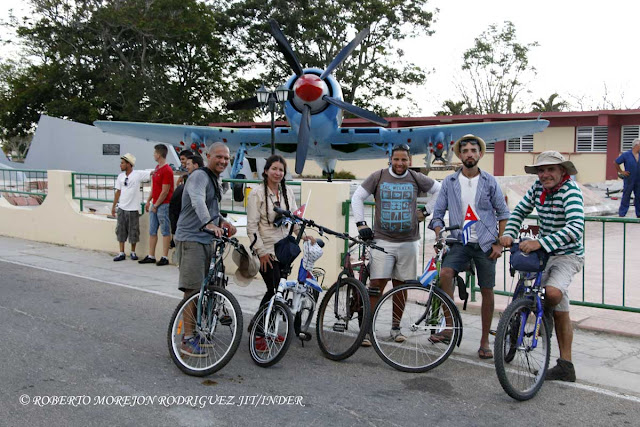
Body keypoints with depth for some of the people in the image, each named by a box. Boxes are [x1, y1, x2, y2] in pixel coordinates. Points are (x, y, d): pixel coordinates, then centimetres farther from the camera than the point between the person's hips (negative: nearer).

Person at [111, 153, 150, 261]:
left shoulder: (138, 174, -8)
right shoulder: (120, 176, 8)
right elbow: (118, 192, 13)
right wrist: (113, 206, 14)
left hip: (133, 209, -4)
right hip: (121, 208, 4)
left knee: (133, 231, 4)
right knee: (120, 231, 6)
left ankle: (133, 252, 19)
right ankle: (121, 253, 13)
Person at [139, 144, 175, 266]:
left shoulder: (167, 170, -15)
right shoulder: (157, 168, 14)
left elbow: (165, 191, -17)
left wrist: (156, 205, -13)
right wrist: (149, 201, 16)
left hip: (163, 205, -9)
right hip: (155, 205, 9)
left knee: (165, 231, -2)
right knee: (152, 231, 11)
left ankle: (165, 257, 2)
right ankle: (151, 256, 18)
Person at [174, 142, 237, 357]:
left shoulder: (214, 179, 18)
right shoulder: (200, 176, -13)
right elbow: (198, 202, -32)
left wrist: (222, 222, 11)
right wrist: (210, 224, -47)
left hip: (207, 240, 10)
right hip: (191, 240, -10)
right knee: (193, 289, -10)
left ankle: (196, 329, 29)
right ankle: (188, 339, -6)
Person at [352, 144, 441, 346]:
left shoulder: (417, 179, 7)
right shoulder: (378, 177, 3)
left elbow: (440, 190, 18)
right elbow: (357, 197, 5)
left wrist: (425, 211, 10)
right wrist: (361, 223, -4)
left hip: (408, 242, 2)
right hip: (382, 241, -2)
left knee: (401, 286, 8)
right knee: (377, 285, -8)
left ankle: (396, 327, 21)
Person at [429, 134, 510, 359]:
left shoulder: (489, 181, 3)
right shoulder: (449, 182, 5)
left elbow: (503, 213, 8)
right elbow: (438, 213, 8)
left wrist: (499, 243, -1)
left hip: (485, 244, 0)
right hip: (460, 242, 0)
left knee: (487, 291, 3)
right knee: (445, 274, -26)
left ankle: (485, 341, 17)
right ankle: (449, 327, -15)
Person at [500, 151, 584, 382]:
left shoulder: (571, 191, -22)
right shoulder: (538, 188, -1)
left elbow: (575, 228, -35)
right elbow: (520, 211, 9)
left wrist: (541, 243, -45)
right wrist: (509, 234, -11)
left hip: (568, 255, -6)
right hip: (545, 253, 6)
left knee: (553, 292, -32)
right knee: (560, 312, 12)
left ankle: (546, 312, 1)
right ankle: (566, 365, 24)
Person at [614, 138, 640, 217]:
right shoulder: (626, 155, -6)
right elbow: (616, 163, 1)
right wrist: (621, 172, -1)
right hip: (629, 180, -4)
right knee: (626, 197, 1)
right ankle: (622, 214, 9)